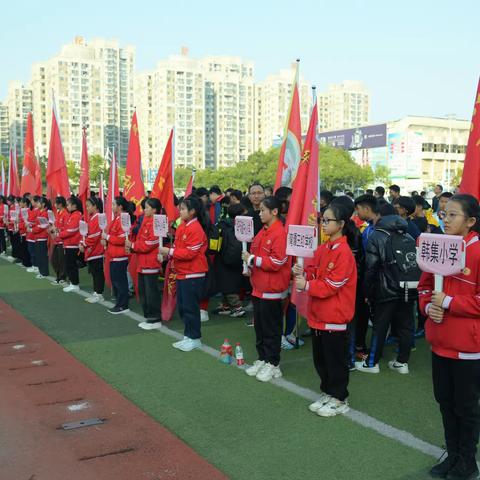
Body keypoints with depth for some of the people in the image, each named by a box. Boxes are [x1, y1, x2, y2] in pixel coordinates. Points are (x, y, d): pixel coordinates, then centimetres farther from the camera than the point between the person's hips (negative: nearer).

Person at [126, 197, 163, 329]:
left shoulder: (155, 224, -15)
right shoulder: (146, 222, 14)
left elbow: (148, 244, -19)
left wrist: (132, 245, -11)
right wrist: (131, 248, 1)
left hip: (151, 264, -10)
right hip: (143, 263, 10)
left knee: (151, 292, -3)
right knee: (143, 291, 15)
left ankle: (155, 319, 5)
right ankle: (148, 317, 24)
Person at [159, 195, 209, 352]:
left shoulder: (196, 229, -17)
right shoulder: (182, 226, 10)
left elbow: (190, 253, -20)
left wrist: (169, 251, -18)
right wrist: (167, 253, -3)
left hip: (193, 275, -9)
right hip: (182, 273, 9)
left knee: (190, 307, -2)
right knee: (182, 306, 14)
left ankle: (194, 338, 10)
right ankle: (188, 336, 26)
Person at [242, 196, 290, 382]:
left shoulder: (279, 233, -17)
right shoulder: (262, 231, 10)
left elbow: (277, 262, -21)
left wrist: (253, 259, -17)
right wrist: (249, 264, 0)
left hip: (272, 290, -8)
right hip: (259, 287, 8)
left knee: (271, 328, 3)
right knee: (259, 325, 16)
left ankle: (273, 365, 15)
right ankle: (262, 360, 28)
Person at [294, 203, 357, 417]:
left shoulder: (343, 252, -17)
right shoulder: (322, 249, 8)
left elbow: (332, 285, -20)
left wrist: (306, 286, -20)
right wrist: (303, 273, -6)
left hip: (334, 316, -8)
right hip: (318, 313, 8)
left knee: (335, 359, 4)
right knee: (320, 357, 17)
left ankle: (339, 399, 19)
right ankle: (327, 393, 32)